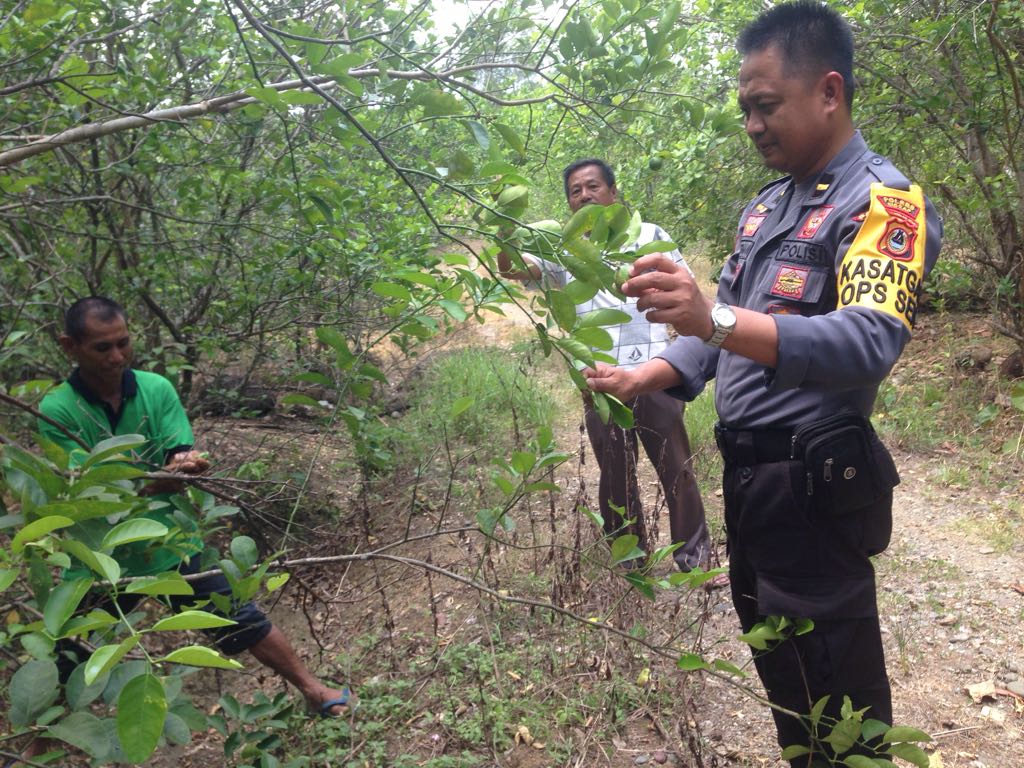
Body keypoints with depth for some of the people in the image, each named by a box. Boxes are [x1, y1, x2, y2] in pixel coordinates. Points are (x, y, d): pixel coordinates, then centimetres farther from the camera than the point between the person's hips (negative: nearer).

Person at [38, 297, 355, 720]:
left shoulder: (157, 389, -8)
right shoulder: (56, 410, -15)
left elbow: (181, 460, -10)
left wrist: (186, 463, -36)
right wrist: (157, 482, -37)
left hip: (172, 545, 1)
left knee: (243, 622, 4)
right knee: (70, 665, 12)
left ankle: (312, 689, 18)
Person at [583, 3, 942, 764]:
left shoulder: (882, 201, -14)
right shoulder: (766, 206, 13)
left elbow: (869, 344, -31)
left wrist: (716, 319, -44)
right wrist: (646, 378, 0)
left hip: (816, 482, -8)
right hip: (749, 470, 9)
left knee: (834, 689, 4)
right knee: (773, 650, 23)